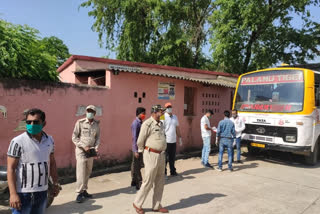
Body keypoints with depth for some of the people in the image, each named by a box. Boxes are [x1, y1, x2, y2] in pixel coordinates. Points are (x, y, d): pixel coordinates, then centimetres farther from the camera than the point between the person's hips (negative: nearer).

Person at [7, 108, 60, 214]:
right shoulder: (18, 142, -12)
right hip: (23, 193, -5)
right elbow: (11, 168, -12)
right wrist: (13, 193, -16)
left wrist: (55, 183, 12)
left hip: (42, 192, 5)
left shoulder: (49, 140, 3)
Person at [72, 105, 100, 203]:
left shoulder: (96, 124, 2)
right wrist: (84, 147, -14)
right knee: (81, 172, -5)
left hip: (91, 151, 4)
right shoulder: (80, 122, -9)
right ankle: (79, 193, 6)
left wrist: (96, 147, -5)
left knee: (88, 172, 12)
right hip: (81, 150, -4)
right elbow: (74, 137, -7)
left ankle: (84, 190, 26)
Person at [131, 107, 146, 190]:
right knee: (137, 166, -2)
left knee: (135, 165, 16)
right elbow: (134, 137, -19)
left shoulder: (140, 122, 11)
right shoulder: (135, 123, -16)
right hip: (137, 148, -9)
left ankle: (134, 181, 27)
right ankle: (139, 184, 4)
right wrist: (136, 150, -21)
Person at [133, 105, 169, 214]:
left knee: (159, 182, 14)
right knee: (148, 182, 1)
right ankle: (137, 204, 20)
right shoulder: (147, 124, -14)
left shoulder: (161, 124, 12)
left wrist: (163, 153, 16)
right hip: (151, 155, -8)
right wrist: (142, 151, 4)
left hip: (161, 155, 8)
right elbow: (140, 141, -9)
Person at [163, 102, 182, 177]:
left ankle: (173, 171, 27)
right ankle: (164, 173, 12)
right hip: (166, 142, -6)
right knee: (165, 158, 0)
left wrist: (180, 138, 19)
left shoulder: (175, 117, 14)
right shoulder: (163, 117, -8)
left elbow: (177, 128, 20)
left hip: (173, 141, 6)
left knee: (172, 158, 15)